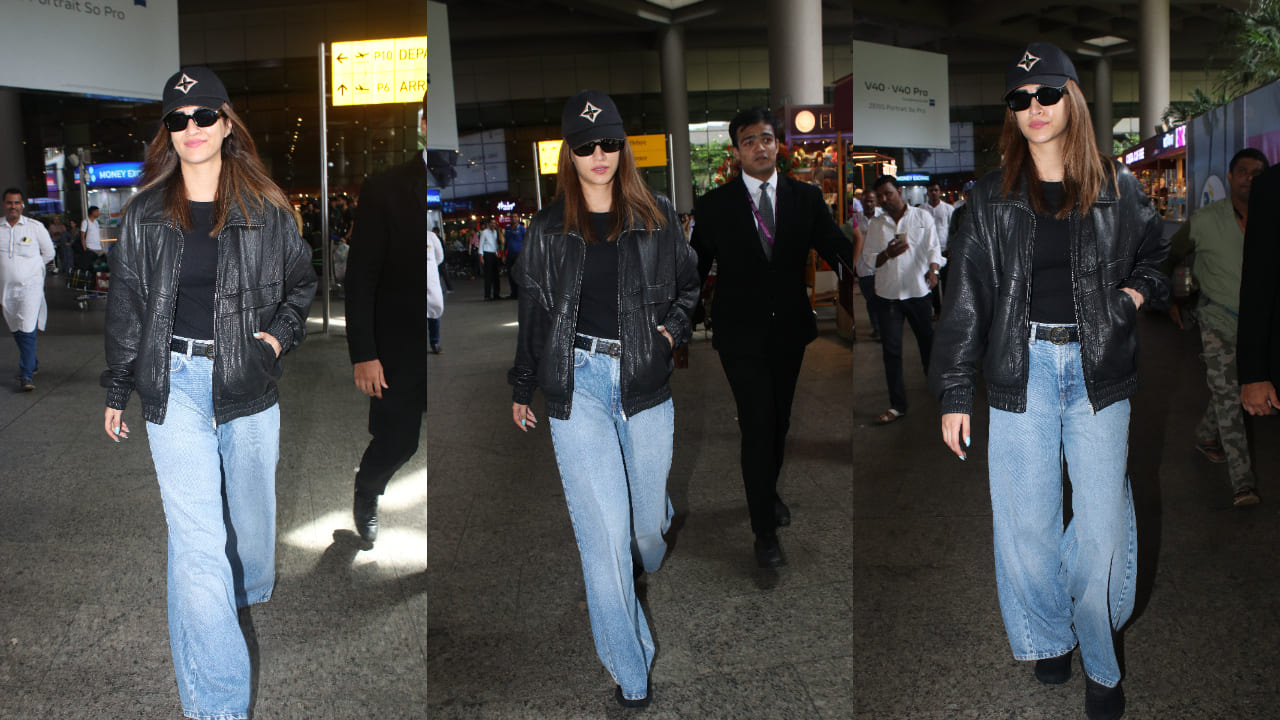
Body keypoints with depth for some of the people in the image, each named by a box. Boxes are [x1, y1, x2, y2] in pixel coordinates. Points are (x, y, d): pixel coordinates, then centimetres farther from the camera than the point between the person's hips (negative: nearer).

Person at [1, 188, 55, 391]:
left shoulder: (35, 227, -1)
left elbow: (48, 253, 9)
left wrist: (31, 266, 7)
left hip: (30, 285, -4)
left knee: (27, 331, -13)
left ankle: (26, 375, -11)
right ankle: (32, 362, 35)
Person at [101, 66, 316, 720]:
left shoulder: (265, 209, 2)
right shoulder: (145, 215, 4)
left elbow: (302, 281, 15)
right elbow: (125, 304, 10)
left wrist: (280, 333, -1)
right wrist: (116, 391, 13)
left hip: (249, 381, 1)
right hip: (175, 383, -1)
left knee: (251, 512, 15)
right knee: (196, 537, -8)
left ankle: (249, 601, 50)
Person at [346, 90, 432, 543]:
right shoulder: (385, 191, -9)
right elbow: (360, 279, -8)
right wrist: (363, 355, -11)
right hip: (402, 348, -2)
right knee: (397, 443, 8)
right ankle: (366, 497, 42)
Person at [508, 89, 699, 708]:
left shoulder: (655, 217, 7)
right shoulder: (548, 229, 7)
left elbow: (689, 284, 20)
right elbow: (532, 311, 14)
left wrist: (673, 327, 1)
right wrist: (522, 389, 19)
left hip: (645, 381, 1)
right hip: (577, 382, -1)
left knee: (648, 519, 10)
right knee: (604, 530, -6)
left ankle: (644, 570, 51)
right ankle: (630, 674, 6)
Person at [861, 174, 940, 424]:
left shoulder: (922, 216, 1)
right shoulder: (876, 225, 7)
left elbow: (933, 247, -6)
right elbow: (867, 258, 5)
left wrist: (932, 269, -26)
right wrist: (887, 255, -15)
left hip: (918, 291, -1)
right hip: (888, 294, 1)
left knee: (928, 343, 10)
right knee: (891, 350, -2)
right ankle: (897, 405, 5)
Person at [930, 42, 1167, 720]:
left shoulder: (1117, 187, 5)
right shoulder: (992, 197, 3)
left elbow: (1157, 251, 23)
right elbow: (966, 296, 2)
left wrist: (1138, 290, 0)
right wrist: (954, 393, -1)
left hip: (1099, 367, 0)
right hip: (1022, 366, 0)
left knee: (1102, 524, 1)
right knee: (1028, 521, 4)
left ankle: (1100, 662, 19)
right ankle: (1049, 637, 27)